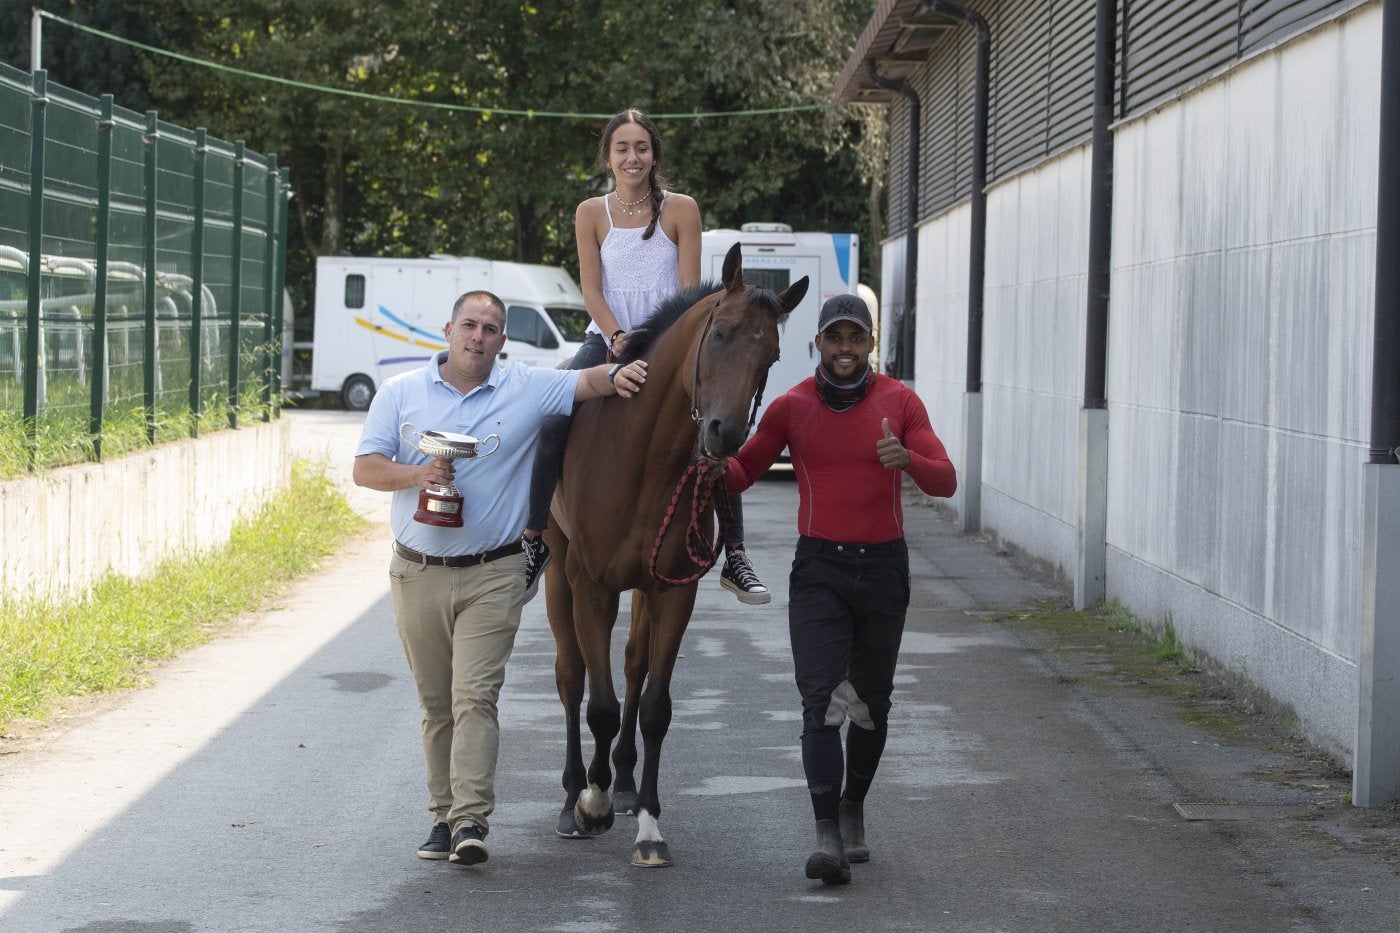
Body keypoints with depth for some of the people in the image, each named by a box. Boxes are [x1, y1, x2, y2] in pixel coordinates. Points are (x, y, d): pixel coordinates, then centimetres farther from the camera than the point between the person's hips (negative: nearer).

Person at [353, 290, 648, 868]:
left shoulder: (527, 390, 1)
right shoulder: (401, 393, 5)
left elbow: (586, 383, -8)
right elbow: (365, 468, 1)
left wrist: (617, 375, -31)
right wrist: (415, 475, -18)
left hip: (492, 575, -2)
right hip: (417, 575, 2)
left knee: (475, 696, -11)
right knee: (435, 704, 9)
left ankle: (470, 820, -16)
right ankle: (443, 815, 17)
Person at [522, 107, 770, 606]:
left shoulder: (682, 209, 0)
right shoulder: (591, 214, 4)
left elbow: (690, 290, -3)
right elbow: (591, 290, -1)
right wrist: (620, 338, -18)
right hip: (609, 340, 1)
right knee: (553, 424, -21)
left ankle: (735, 556, -8)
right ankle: (533, 542, -11)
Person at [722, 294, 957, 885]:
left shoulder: (899, 403, 0)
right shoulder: (792, 408, 1)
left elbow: (945, 481, -6)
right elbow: (742, 474, 9)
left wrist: (907, 458, -27)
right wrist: (719, 463, -14)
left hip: (883, 568, 1)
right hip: (819, 569, -1)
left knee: (872, 702, 13)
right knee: (821, 699, -13)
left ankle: (853, 810, 35)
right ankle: (828, 837, -18)